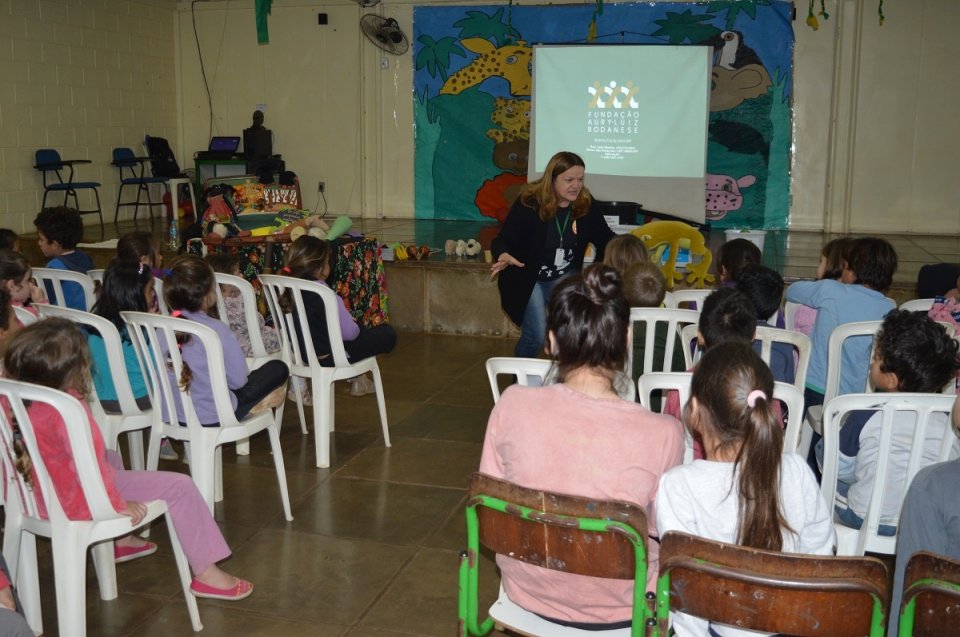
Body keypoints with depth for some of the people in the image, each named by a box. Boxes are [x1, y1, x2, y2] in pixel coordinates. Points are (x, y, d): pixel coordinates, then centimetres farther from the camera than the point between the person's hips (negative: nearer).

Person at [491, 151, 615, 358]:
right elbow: (503, 241, -21)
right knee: (536, 336, -11)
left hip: (565, 278, 3)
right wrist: (504, 257, -44)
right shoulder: (529, 203, -19)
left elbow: (605, 239, 2)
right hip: (527, 277, -3)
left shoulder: (586, 205, -8)